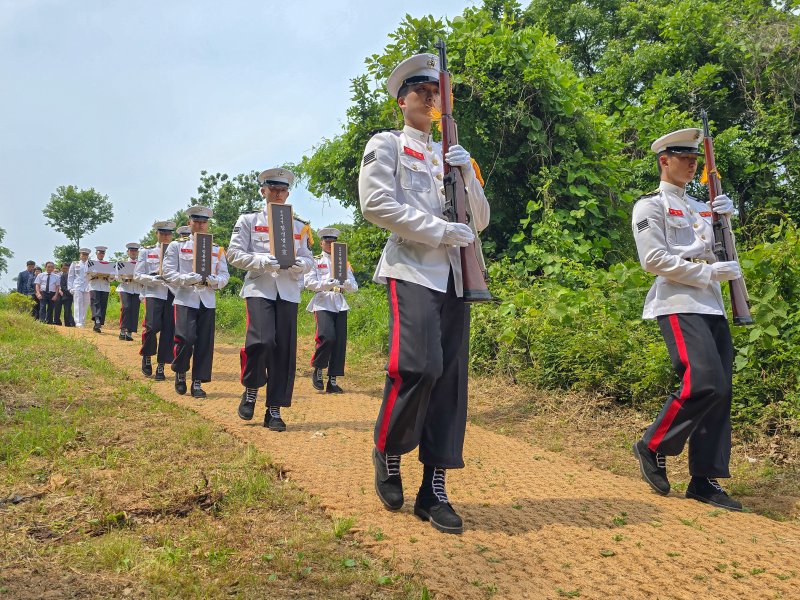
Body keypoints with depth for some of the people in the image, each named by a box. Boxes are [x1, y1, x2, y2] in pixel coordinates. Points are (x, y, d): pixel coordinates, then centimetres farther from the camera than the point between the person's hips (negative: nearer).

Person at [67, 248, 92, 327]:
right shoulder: (75, 264, 12)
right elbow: (70, 277, 9)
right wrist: (70, 288, 0)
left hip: (87, 288, 2)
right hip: (77, 287, -2)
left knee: (85, 306, 3)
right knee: (78, 305, -10)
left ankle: (83, 323, 10)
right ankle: (78, 323, -15)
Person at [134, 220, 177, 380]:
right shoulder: (147, 252, 10)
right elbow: (137, 275, 5)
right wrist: (153, 279, -12)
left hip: (173, 294, 2)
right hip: (154, 293, -2)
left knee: (169, 331, -2)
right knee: (152, 326, -17)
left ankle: (161, 366, 9)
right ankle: (147, 356, 10)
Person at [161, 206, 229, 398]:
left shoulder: (217, 250, 13)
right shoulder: (176, 246, 6)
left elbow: (224, 276, 10)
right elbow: (167, 272, -1)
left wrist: (214, 281, -13)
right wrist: (187, 279, -18)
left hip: (208, 301, 3)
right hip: (185, 300, -3)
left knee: (205, 343, 0)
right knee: (186, 339, -14)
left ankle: (197, 383, 9)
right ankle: (180, 373, 13)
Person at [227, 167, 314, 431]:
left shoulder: (299, 227, 17)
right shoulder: (248, 221, 10)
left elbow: (309, 260, 15)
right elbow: (234, 255, 2)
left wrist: (296, 263, -8)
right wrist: (263, 261, -13)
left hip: (288, 291, 3)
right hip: (259, 288, -3)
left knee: (285, 349, -2)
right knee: (262, 340, -21)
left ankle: (274, 410, 7)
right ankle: (250, 390, 7)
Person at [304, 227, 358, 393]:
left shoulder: (343, 262, 18)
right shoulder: (315, 261, 10)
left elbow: (354, 286, 11)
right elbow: (309, 283, -4)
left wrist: (345, 283, -12)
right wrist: (327, 285, -19)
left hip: (340, 305, 4)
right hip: (322, 303, -4)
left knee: (340, 343, -3)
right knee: (327, 338, -21)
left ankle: (333, 381, 4)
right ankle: (317, 370, 4)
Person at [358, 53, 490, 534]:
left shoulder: (450, 155, 23)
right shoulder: (386, 145, 9)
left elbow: (480, 222, 19)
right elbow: (376, 204, -9)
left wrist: (467, 174, 2)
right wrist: (442, 230, -12)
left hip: (453, 274, 5)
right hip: (412, 270, -5)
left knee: (451, 377, -1)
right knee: (419, 366, -21)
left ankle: (435, 489, 5)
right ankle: (388, 452, 7)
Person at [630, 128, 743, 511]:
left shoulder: (701, 208, 22)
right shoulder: (650, 206, 0)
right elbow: (654, 260, -12)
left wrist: (724, 220, 12)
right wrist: (710, 273, -13)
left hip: (712, 307, 8)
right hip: (679, 304, -8)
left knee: (720, 391, 2)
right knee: (705, 384, -20)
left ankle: (705, 479, 8)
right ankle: (652, 448, -1)